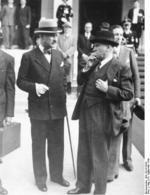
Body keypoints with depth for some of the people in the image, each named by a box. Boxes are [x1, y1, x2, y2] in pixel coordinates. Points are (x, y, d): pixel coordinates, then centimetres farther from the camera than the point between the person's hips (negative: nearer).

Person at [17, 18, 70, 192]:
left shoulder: (58, 55, 7)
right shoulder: (29, 57, -9)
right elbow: (20, 81, -6)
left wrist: (63, 98, 8)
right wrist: (34, 86, -23)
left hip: (57, 109, 5)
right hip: (39, 110, -4)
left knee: (57, 145, 15)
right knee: (39, 146, 10)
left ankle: (57, 175, 32)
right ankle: (40, 178, 26)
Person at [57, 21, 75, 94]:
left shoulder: (72, 38, 10)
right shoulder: (60, 37, 12)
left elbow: (73, 47, 2)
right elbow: (58, 46, 6)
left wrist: (67, 54, -10)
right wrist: (62, 53, -9)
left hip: (69, 58, 0)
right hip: (60, 58, 1)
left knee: (69, 72, -4)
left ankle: (69, 87, 1)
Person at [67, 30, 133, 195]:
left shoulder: (120, 68, -11)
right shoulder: (94, 63, 9)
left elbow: (128, 94, -13)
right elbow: (80, 81, 14)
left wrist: (107, 89, -21)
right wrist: (87, 67, -1)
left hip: (101, 117, -7)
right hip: (85, 113, 7)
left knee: (99, 156, 5)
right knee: (83, 153, 18)